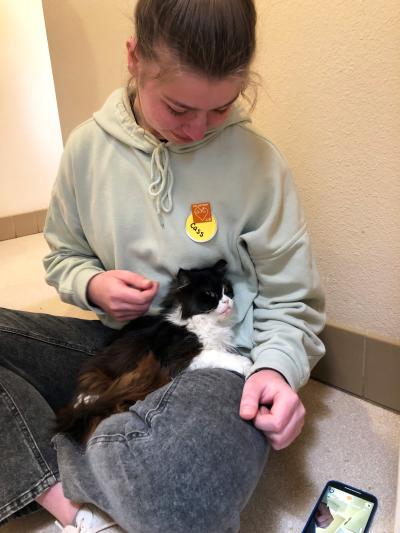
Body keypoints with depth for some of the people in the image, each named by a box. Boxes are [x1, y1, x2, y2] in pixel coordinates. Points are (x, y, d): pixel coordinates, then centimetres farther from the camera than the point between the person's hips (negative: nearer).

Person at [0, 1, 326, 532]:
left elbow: (291, 303, -3)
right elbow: (64, 257, 11)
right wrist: (92, 286, -11)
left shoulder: (258, 163, -11)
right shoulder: (87, 146, -2)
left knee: (187, 486, -37)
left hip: (219, 361, -3)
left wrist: (276, 366, -23)